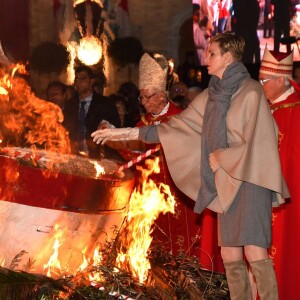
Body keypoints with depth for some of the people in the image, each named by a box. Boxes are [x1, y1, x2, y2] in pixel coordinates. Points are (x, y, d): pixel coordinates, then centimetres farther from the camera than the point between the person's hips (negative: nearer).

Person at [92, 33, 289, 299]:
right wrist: (126, 132, 12)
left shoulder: (250, 92, -9)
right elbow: (178, 125, 14)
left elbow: (254, 142, -13)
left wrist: (219, 158, -2)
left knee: (254, 250, -17)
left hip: (249, 180, -7)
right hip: (227, 186, 7)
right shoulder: (212, 96, 12)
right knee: (230, 256, 5)